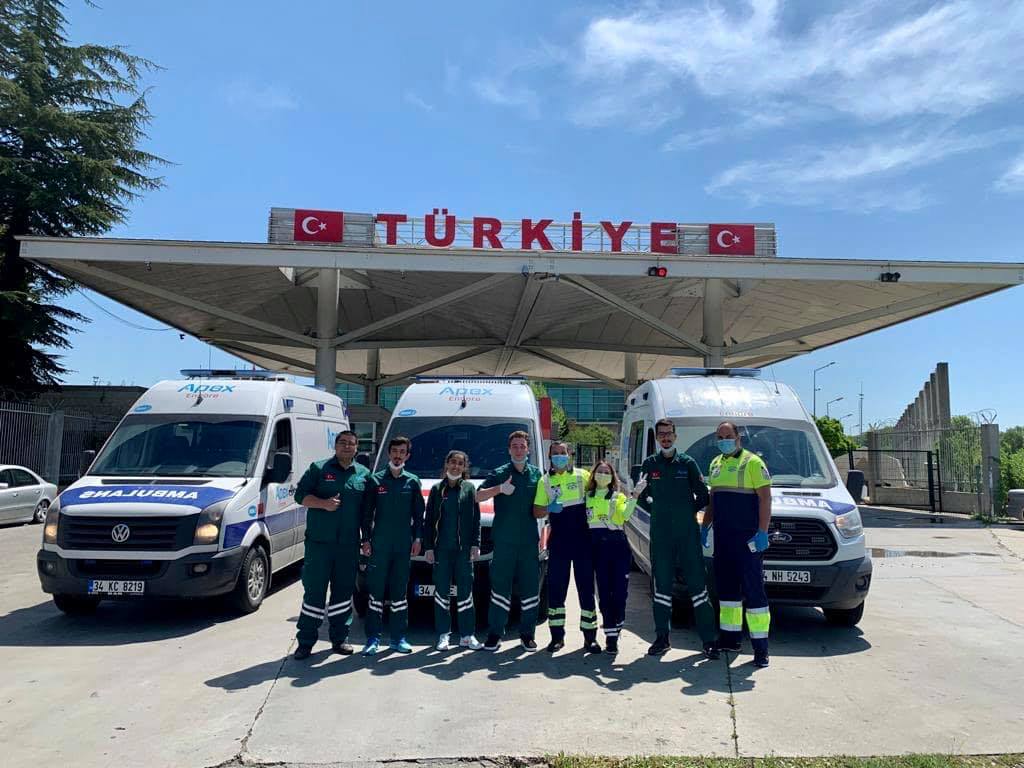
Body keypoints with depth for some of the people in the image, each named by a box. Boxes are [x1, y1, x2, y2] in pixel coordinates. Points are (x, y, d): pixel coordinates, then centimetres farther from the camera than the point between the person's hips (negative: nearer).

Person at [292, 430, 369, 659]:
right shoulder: (318, 469, 5)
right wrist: (323, 503, -15)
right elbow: (300, 495, 0)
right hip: (319, 542, -2)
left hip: (349, 545, 2)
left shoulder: (364, 474, 11)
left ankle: (340, 638, 19)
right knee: (313, 590, 0)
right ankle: (305, 641, 8)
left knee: (344, 591, 9)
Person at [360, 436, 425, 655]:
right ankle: (373, 639, 7)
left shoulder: (412, 481, 7)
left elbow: (419, 513, 10)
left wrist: (417, 538, 3)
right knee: (376, 591, 0)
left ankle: (398, 637, 16)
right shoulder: (375, 480, 3)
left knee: (400, 591, 8)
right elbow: (366, 513, 3)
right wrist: (366, 540, -2)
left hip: (403, 545, 2)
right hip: (379, 544, -1)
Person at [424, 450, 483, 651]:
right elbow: (429, 520, 6)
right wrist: (428, 547, -1)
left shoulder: (469, 488, 6)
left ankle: (467, 635, 10)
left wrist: (475, 544, -3)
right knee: (442, 591, 5)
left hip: (464, 548, 0)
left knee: (465, 591, 3)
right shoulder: (437, 489, 6)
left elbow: (476, 519, 5)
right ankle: (443, 635, 14)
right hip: (441, 548, 0)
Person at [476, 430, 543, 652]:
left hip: (529, 540, 3)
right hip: (504, 541, -3)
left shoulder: (537, 474, 10)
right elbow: (478, 496, -7)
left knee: (530, 588, 6)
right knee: (500, 588, 1)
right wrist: (500, 489, -22)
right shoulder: (500, 473, 1)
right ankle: (494, 634, 10)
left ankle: (527, 634, 18)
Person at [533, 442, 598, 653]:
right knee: (556, 588, 4)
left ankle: (590, 636, 11)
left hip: (583, 539, -1)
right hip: (558, 542, 1)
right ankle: (557, 636, 15)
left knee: (586, 587, 2)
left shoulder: (582, 475, 4)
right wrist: (548, 509, -16)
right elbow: (536, 512, 6)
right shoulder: (545, 481, 7)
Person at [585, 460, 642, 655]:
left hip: (618, 545, -1)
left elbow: (625, 515, -11)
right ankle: (610, 636, 10)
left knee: (619, 590, -3)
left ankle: (614, 632, 13)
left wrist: (634, 496, -22)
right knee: (604, 591, 3)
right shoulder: (587, 497, 14)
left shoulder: (618, 497, 9)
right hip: (597, 546, 1)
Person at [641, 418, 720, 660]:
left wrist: (686, 511, 4)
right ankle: (662, 638, 17)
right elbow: (642, 494, 15)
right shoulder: (649, 464, 7)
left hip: (688, 533, -1)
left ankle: (709, 639, 6)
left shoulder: (687, 462, 4)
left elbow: (703, 496, 7)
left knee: (697, 583, -1)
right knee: (662, 585, 7)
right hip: (660, 534, 1)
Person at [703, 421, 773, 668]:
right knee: (726, 587, 13)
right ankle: (730, 638, 24)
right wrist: (704, 526, 17)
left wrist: (762, 532, -18)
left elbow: (765, 497, -12)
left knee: (753, 589, -6)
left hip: (747, 538, -7)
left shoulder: (752, 462, -6)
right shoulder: (715, 464, 16)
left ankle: (760, 647, -1)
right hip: (722, 537, 7)